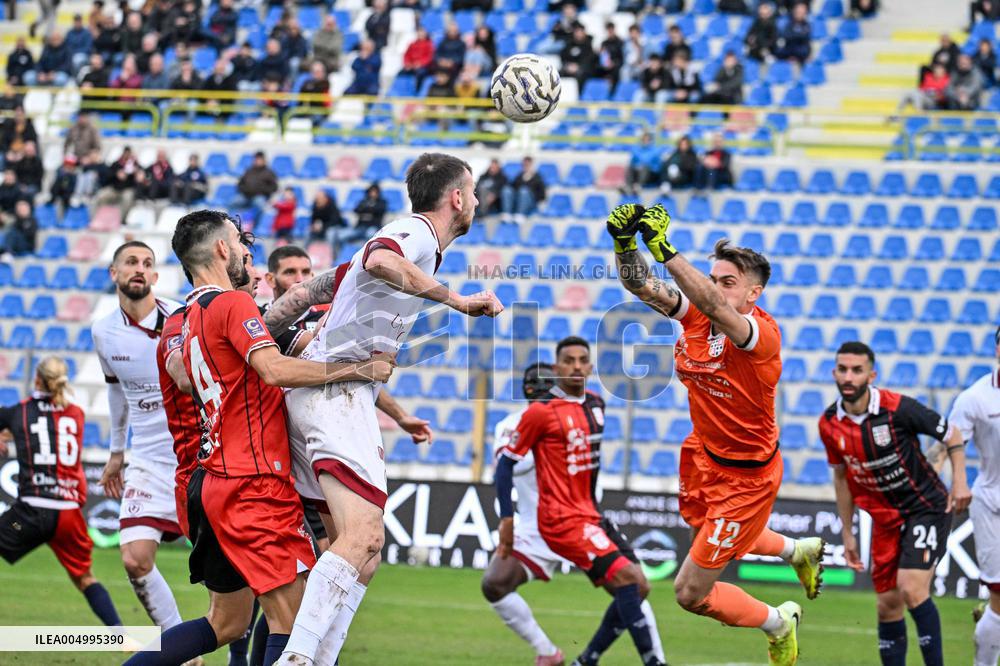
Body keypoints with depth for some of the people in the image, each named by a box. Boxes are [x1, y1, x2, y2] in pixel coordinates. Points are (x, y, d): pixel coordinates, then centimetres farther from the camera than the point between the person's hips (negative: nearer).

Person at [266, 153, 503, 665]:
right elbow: (378, 261, -30)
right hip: (337, 391, -10)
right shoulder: (415, 234, -4)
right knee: (364, 536, -24)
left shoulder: (410, 239, 26)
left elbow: (306, 291, 27)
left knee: (363, 555, 7)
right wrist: (458, 302, -26)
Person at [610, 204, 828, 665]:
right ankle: (800, 551, 60)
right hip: (705, 455, 8)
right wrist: (625, 243, -39)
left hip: (747, 475, -8)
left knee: (691, 592, -4)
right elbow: (640, 285, -19)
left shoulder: (763, 332, -29)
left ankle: (778, 624, 24)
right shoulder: (695, 314, -10)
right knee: (709, 534, 34)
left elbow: (714, 306, -47)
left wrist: (663, 249, -56)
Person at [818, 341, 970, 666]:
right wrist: (848, 535, 12)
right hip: (885, 518, 5)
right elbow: (842, 476, 11)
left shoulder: (897, 408, -20)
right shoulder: (829, 424, -4)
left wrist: (959, 481, -16)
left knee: (911, 589, -20)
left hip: (927, 508, -5)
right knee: (888, 605, 5)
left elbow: (951, 434, -6)